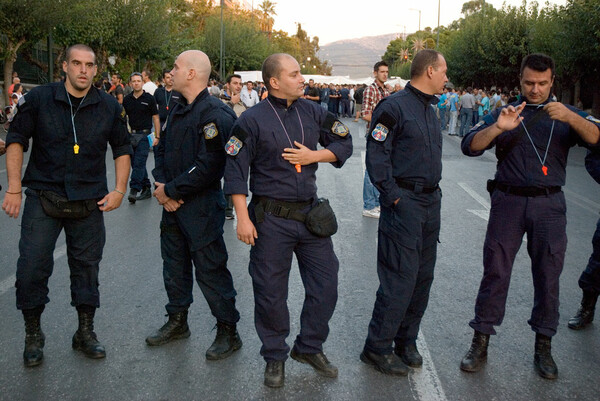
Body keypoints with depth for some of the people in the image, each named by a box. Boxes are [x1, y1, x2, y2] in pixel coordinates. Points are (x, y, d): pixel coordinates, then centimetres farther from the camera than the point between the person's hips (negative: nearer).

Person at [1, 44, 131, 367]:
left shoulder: (109, 107, 1)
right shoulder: (39, 99, -5)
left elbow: (122, 149, 11)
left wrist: (119, 189, 2)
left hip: (89, 202, 2)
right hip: (43, 198, -1)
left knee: (86, 267, 9)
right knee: (32, 267, -2)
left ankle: (85, 332, 26)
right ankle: (33, 334, 19)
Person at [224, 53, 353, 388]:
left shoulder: (312, 112, 4)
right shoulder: (253, 119, -8)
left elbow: (344, 144, 11)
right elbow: (236, 171, -9)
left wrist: (314, 156, -7)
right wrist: (243, 218, -13)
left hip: (311, 213, 5)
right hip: (271, 218, -4)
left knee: (326, 285, 7)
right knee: (271, 292, 5)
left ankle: (310, 347, 29)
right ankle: (275, 357, 26)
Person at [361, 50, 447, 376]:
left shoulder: (430, 110, 16)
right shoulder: (394, 106, -11)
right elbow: (376, 155, -15)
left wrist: (434, 192, 13)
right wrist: (394, 196, -16)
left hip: (430, 201, 9)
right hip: (404, 202, -9)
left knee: (423, 276, 12)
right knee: (400, 278, -7)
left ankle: (406, 341, 25)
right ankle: (377, 347, 5)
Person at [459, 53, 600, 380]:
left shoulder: (567, 114, 11)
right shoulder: (504, 113, 10)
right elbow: (470, 146, -2)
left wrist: (569, 116, -24)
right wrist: (498, 128, -19)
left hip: (549, 205, 1)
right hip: (508, 200, -1)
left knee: (548, 274, 4)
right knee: (495, 271, 0)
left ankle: (543, 346, 18)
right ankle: (480, 342, 9)